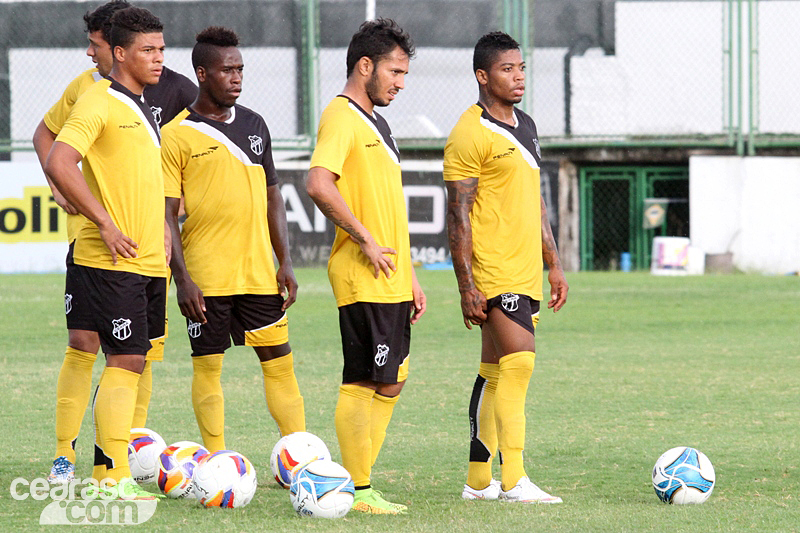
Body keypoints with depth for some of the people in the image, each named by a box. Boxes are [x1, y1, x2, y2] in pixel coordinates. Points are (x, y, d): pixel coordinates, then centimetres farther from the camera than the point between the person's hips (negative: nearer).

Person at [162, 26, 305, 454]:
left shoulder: (254, 125, 12)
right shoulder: (176, 134, -5)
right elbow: (167, 213, -6)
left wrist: (285, 262, 9)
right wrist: (182, 278, -14)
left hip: (258, 271, 5)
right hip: (206, 276, -5)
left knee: (279, 362, 4)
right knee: (207, 367, 1)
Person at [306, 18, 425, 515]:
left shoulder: (376, 123, 21)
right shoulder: (341, 116, -10)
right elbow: (319, 185, -24)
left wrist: (410, 274, 23)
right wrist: (366, 240, -19)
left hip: (390, 278, 10)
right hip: (364, 280, -10)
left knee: (390, 381, 10)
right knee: (367, 384, -8)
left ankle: (359, 485, 14)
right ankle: (358, 492, -5)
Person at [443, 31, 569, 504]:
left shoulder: (525, 126, 17)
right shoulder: (470, 134, -11)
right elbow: (458, 215, -13)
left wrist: (554, 264, 20)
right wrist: (467, 286, -17)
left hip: (526, 274, 9)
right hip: (494, 275, -9)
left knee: (495, 373, 10)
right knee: (519, 362, -17)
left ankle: (478, 480, 13)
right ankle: (513, 480, -19)